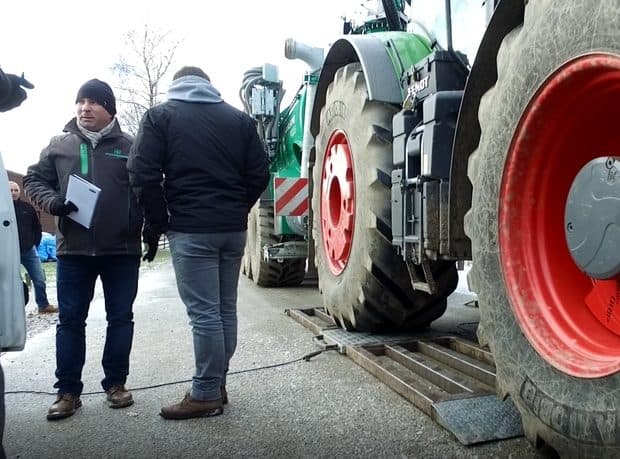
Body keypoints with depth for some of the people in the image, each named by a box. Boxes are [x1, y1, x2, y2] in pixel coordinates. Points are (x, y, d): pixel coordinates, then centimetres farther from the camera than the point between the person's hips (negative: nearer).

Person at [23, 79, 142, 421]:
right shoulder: (59, 145, 8)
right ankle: (68, 391, 18)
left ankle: (115, 383, 23)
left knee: (121, 317, 8)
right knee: (70, 320, 6)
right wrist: (53, 203, -10)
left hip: (122, 248, -1)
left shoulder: (130, 146, 3)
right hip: (73, 249, 2)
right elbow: (33, 180, 11)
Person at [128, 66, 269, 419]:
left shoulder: (161, 116, 3)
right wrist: (236, 211, 15)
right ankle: (217, 385, 21)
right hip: (234, 229, 4)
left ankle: (206, 395, 5)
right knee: (226, 309, 11)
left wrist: (156, 222, 2)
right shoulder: (239, 118, 11)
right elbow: (259, 175, 6)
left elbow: (144, 174, -7)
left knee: (204, 313, -2)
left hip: (190, 229, -4)